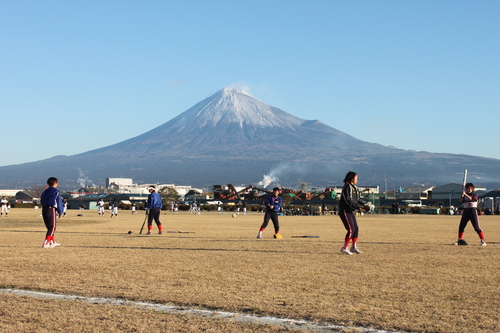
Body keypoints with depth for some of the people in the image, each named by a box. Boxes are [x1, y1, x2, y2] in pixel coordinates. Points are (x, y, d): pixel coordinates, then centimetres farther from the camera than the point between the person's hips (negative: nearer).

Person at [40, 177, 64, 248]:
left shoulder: (44, 192, 17)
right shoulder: (56, 191, -1)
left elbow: (41, 202, 17)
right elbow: (59, 202, -2)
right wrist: (60, 212, 3)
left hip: (44, 210, 7)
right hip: (51, 209, -7)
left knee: (49, 227, 17)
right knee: (52, 227, -5)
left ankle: (53, 242, 26)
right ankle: (46, 243, -16)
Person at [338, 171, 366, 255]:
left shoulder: (354, 188, 14)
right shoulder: (347, 187, -16)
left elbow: (358, 199, 19)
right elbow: (348, 201, -24)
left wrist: (365, 203, 2)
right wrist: (358, 207, -27)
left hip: (350, 211, 10)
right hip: (345, 211, -10)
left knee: (356, 229, 9)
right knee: (351, 229, -13)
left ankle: (354, 247, 19)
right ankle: (344, 248, -7)